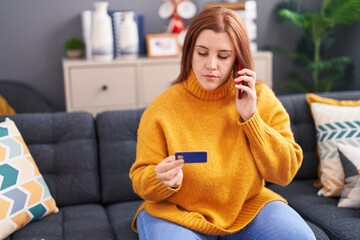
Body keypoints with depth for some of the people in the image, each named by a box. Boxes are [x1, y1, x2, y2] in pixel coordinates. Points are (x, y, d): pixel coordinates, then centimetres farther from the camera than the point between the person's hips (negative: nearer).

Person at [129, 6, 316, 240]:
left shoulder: (261, 98, -5)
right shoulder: (163, 108, -11)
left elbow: (285, 171, -8)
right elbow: (141, 180, -4)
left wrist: (250, 118, -18)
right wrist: (162, 179, -28)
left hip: (248, 207, 2)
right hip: (178, 213, -1)